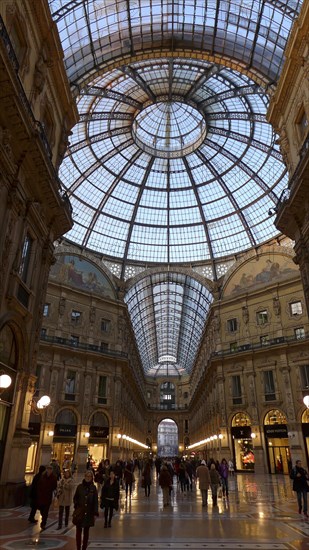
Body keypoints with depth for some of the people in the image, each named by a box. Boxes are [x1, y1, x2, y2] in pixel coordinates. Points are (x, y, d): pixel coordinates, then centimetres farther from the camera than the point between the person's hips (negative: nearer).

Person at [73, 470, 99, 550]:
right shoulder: (80, 486, -3)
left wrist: (95, 513, -4)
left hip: (89, 513, 0)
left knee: (86, 532, 10)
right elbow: (75, 498, 6)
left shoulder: (93, 488, -3)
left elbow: (96, 501, -1)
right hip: (79, 512, 0)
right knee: (78, 531, 3)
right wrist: (76, 506, -8)